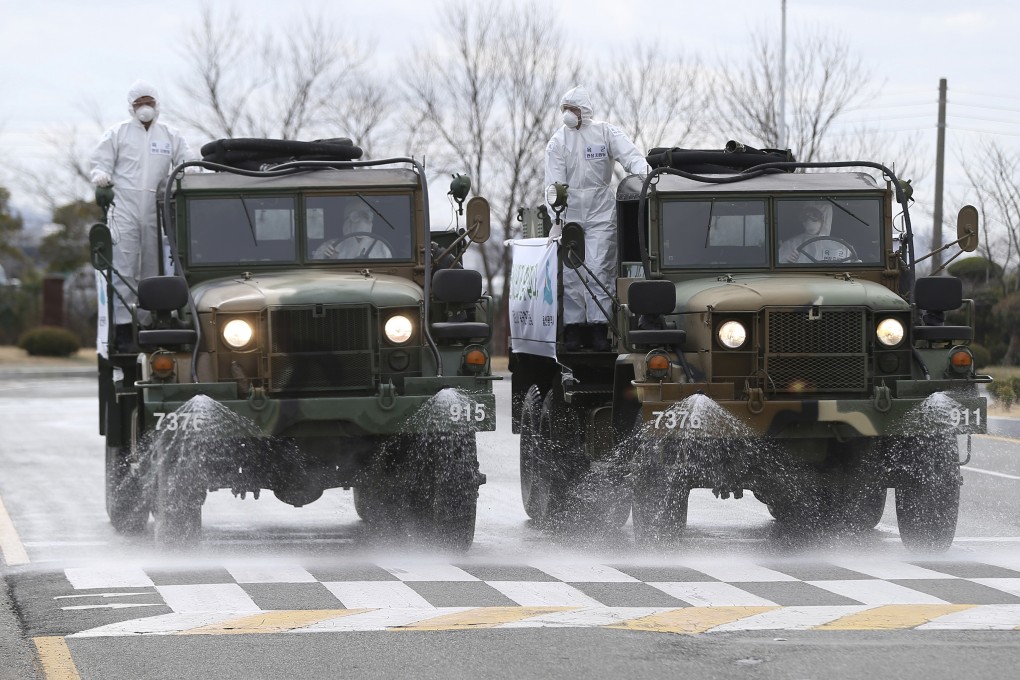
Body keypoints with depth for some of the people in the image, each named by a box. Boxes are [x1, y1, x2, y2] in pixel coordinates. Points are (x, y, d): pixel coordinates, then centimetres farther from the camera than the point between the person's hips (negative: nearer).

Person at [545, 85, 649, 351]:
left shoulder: (606, 134, 2)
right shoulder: (558, 142, 4)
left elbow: (631, 157, -10)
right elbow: (554, 184, -2)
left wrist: (644, 176, -31)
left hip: (600, 214, -1)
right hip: (569, 214, 1)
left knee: (598, 270, -9)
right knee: (570, 274, -2)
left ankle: (599, 328, -8)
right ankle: (573, 328, 4)